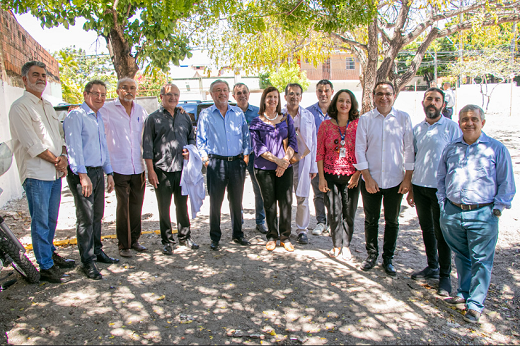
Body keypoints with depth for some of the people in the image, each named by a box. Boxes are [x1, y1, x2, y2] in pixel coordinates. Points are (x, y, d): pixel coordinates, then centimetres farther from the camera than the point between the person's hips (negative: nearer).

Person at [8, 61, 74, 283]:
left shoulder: (48, 106, 18)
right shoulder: (20, 107, -7)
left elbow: (59, 135, 18)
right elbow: (32, 144, -14)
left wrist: (64, 156, 0)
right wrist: (56, 160, -6)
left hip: (56, 172, 7)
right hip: (36, 174, -7)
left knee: (51, 219, 16)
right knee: (40, 222, -1)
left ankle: (50, 254, 30)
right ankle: (46, 267, 7)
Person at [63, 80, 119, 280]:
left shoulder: (99, 117, 17)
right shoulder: (75, 116, -9)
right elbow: (74, 147, -17)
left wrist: (109, 173, 20)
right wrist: (83, 175, -24)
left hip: (98, 171, 8)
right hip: (82, 174, -8)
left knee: (97, 215, 14)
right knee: (86, 218, -4)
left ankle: (97, 252, 27)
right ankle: (88, 262, 5)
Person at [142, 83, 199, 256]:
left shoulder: (185, 117, 12)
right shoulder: (153, 118, 1)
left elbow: (192, 137, 20)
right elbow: (148, 146, -2)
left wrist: (190, 150, -2)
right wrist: (150, 170, -8)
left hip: (182, 168, 3)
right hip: (162, 169, -3)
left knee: (182, 205, 13)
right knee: (164, 207, 4)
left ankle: (185, 237, 26)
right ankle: (167, 241, 17)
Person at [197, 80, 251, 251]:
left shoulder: (238, 113, 12)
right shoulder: (205, 115, 6)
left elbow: (246, 136, 14)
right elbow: (200, 140, 5)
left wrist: (246, 155, 3)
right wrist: (205, 158, -5)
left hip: (237, 162, 2)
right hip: (216, 163, -2)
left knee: (237, 201, 10)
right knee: (215, 202, 2)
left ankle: (238, 235, 24)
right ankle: (215, 238, 14)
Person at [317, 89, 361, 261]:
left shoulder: (359, 124, 0)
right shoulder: (325, 125, 2)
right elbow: (320, 153, 3)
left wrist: (358, 173, -8)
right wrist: (321, 177, -1)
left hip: (351, 176, 0)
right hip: (331, 175, 0)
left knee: (349, 213, 6)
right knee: (334, 212, 5)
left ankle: (346, 245, 24)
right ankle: (337, 245, 22)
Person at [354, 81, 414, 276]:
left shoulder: (403, 118, 0)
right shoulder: (365, 119, -2)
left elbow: (409, 149, 2)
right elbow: (360, 149, -2)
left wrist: (408, 178, -3)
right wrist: (367, 177, -7)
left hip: (395, 180, 1)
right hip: (370, 180, 0)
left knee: (392, 221, 11)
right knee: (371, 220, 10)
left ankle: (388, 258, 27)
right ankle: (372, 254, 30)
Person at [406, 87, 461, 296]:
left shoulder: (452, 128, -5)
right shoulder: (417, 129, 9)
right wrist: (410, 189, 13)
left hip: (441, 187, -5)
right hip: (419, 186, 5)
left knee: (441, 231, 2)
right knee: (426, 228, 15)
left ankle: (445, 275, 17)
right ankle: (432, 267, 31)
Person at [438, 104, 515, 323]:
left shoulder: (496, 149, 0)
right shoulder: (450, 149, 10)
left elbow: (506, 184, 3)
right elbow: (441, 179, 19)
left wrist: (497, 209, -4)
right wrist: (443, 203, 11)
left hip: (482, 215, -3)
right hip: (452, 213, 4)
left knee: (481, 260, 2)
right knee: (461, 257, 16)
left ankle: (475, 304, 13)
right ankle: (463, 293, 32)